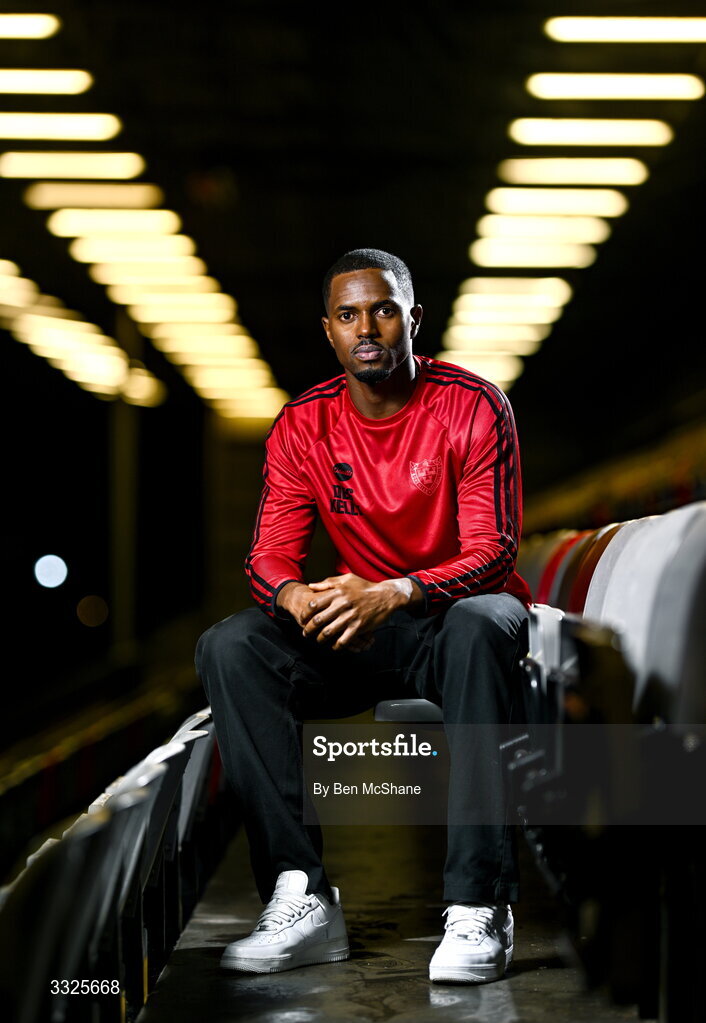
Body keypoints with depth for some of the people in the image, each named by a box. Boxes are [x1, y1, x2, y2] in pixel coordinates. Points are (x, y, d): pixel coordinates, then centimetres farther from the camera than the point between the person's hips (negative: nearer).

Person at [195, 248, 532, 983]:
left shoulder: (474, 407, -10)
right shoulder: (303, 426, 0)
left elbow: (492, 552, -18)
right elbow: (269, 555, -4)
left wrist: (392, 595, -37)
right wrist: (297, 597, -31)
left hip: (459, 613, -4)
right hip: (357, 637, 4)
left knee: (479, 626, -40)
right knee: (229, 646, -22)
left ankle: (479, 907, -40)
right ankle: (303, 900, -28)